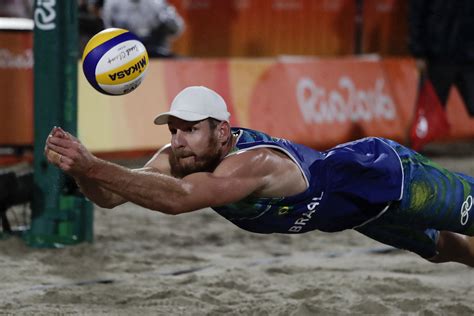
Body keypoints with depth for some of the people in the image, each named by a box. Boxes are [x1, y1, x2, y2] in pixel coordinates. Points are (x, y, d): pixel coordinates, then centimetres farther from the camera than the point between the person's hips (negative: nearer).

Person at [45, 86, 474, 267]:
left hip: (388, 175, -8)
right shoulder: (180, 157, -21)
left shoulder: (253, 162, -45)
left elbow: (177, 198, -61)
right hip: (354, 197, 8)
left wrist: (91, 166, -66)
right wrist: (81, 167, -48)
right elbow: (109, 197, -26)